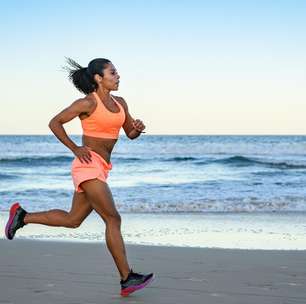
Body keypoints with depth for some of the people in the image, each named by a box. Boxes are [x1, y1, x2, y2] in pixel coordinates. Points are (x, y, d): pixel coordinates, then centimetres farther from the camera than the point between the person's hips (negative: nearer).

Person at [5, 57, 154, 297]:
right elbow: (55, 123, -5)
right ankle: (127, 279, -10)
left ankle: (23, 216, 29)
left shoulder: (120, 103, 11)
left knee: (73, 220, 16)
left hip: (100, 169, 9)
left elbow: (131, 134, 18)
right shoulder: (88, 103, -9)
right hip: (88, 165, -9)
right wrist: (75, 149, -9)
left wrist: (139, 127, -5)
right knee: (113, 219, -12)